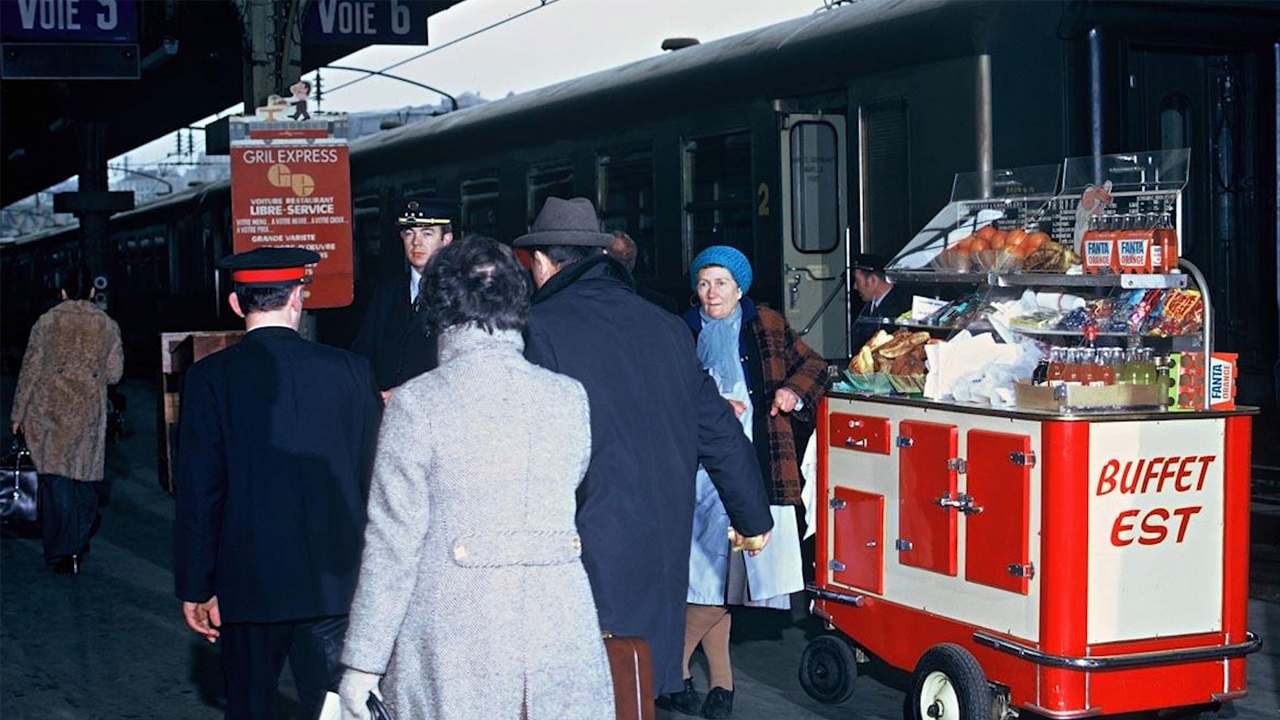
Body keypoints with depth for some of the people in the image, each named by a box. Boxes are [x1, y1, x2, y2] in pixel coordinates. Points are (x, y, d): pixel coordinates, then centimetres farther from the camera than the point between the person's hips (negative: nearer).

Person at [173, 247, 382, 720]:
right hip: (334, 584, 1)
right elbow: (372, 477, 2)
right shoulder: (350, 371, -3)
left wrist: (195, 588, 1)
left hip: (249, 583, -1)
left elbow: (198, 492, -6)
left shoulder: (210, 378, -7)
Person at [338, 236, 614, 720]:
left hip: (455, 662, -3)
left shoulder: (416, 403, -8)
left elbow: (393, 545, -8)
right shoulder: (571, 398, 2)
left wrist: (363, 664, -2)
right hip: (562, 644, 3)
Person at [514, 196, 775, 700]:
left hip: (587, 556, -6)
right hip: (664, 551, 6)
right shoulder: (666, 327, 10)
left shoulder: (542, 328, -8)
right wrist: (753, 517, 24)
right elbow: (720, 431, 14)